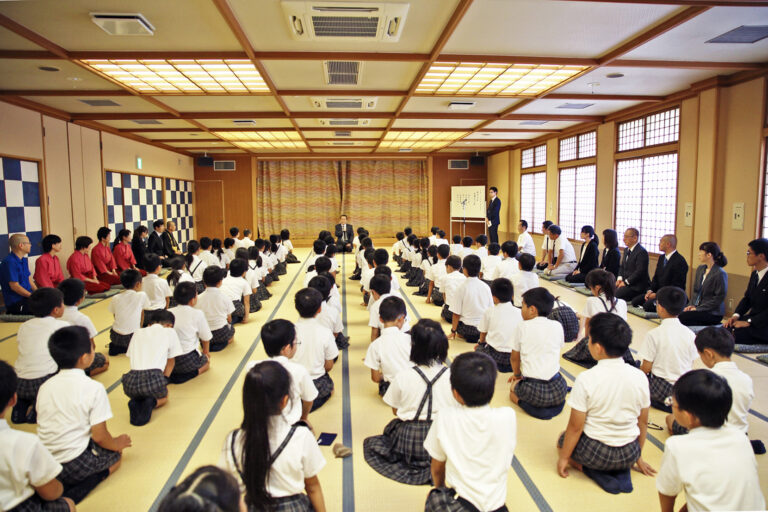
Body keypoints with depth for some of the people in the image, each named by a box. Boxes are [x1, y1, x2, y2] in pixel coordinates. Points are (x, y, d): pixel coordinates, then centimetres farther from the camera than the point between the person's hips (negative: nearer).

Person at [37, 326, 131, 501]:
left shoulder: (45, 387, 2)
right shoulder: (94, 388, -16)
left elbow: (44, 426, 12)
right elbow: (99, 436, -13)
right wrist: (117, 443, 8)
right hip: (74, 465, -6)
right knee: (115, 453, 21)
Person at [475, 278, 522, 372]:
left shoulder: (489, 312, -2)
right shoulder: (520, 313, 2)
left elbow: (483, 332, 12)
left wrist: (481, 342, 34)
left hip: (495, 354, -3)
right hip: (514, 356, 4)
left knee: (478, 349, 23)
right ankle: (509, 365, 15)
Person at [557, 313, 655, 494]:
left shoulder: (585, 379, -21)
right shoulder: (639, 377, -9)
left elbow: (576, 426, -14)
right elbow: (643, 422, 4)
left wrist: (563, 457, 2)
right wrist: (638, 457, 20)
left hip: (593, 452, -4)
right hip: (629, 454, 4)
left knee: (563, 439, 27)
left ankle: (592, 470, 2)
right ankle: (621, 471, 8)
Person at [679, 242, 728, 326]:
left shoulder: (720, 274, -12)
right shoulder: (700, 269, 12)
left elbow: (719, 298, -14)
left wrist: (698, 308, -15)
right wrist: (691, 305, 0)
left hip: (713, 313, -7)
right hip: (696, 308, 7)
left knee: (681, 317, -28)